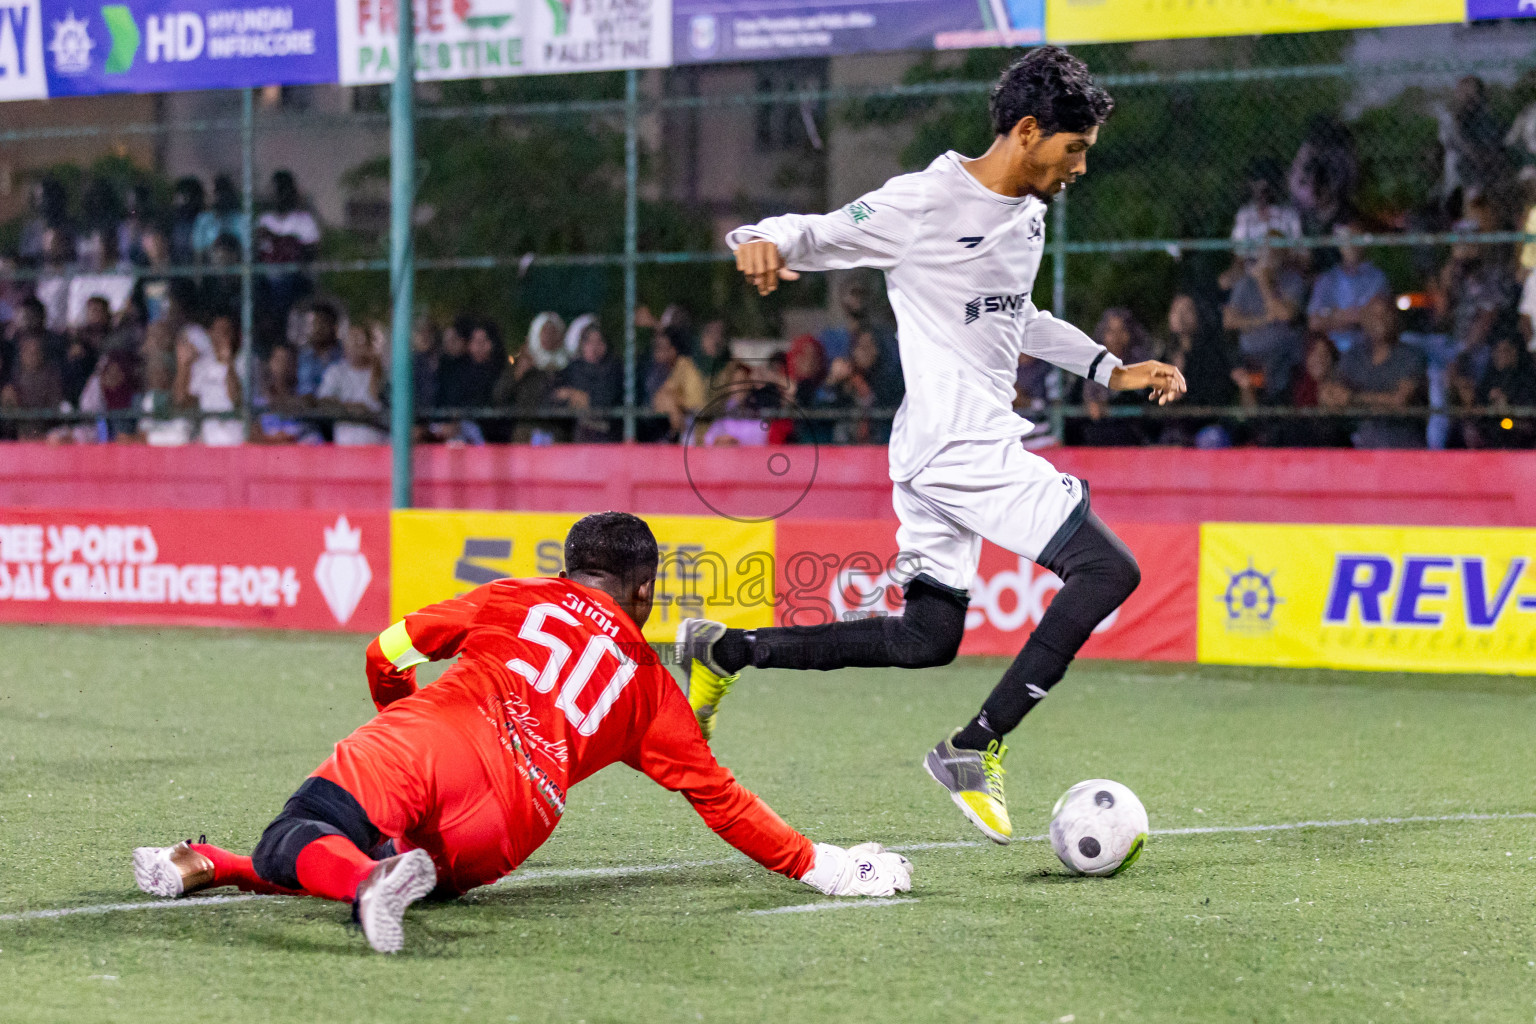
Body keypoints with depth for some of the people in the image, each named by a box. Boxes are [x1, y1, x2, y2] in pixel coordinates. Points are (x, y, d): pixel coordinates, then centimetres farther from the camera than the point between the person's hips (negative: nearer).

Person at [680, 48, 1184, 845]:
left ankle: (722, 651, 21)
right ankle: (976, 750, -11)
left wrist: (1111, 370, 26)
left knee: (926, 640, 13)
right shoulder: (926, 203, -12)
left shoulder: (1027, 215, 15)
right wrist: (764, 239, -30)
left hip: (950, 451, 10)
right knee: (1108, 570, -16)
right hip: (959, 445, -10)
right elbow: (815, 236, -7)